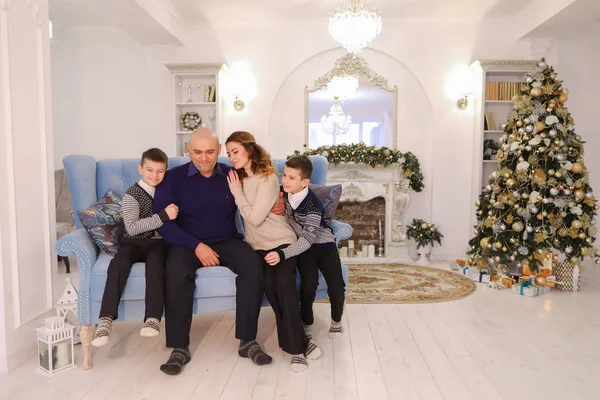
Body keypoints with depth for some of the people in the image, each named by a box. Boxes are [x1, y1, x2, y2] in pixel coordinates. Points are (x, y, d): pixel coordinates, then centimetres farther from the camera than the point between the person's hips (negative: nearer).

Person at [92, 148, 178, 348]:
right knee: (118, 263, -32)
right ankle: (106, 319, -29)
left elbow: (172, 220, 23)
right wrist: (163, 216, -26)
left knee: (154, 261, -33)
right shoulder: (132, 194, -5)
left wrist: (175, 213, 0)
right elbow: (132, 228, -19)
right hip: (134, 242, -1)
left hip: (158, 242, 2)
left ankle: (153, 318, -36)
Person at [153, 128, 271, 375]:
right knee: (175, 270, -32)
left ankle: (248, 341, -17)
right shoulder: (173, 177, -2)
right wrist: (196, 245, -18)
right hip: (188, 243, -1)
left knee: (253, 264, -26)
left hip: (227, 241, 2)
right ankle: (179, 348, -19)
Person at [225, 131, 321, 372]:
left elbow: (255, 218, -17)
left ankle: (295, 345, -14)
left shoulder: (267, 178, -11)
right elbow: (245, 217, 11)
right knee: (269, 283, -19)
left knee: (283, 282, -26)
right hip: (259, 245, 5)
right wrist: (237, 189, 3)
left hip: (282, 241, -5)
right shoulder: (238, 177, 11)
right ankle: (299, 343, -11)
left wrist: (237, 191, -11)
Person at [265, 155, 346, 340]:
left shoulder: (312, 203, -27)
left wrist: (282, 254, -44)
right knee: (309, 282, -22)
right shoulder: (284, 193, -9)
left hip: (323, 244, -3)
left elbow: (308, 239, -34)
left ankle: (336, 321, 14)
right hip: (302, 246, 3)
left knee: (336, 285, -17)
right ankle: (306, 324, 0)